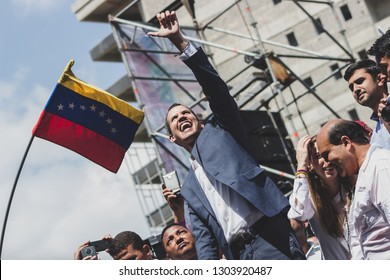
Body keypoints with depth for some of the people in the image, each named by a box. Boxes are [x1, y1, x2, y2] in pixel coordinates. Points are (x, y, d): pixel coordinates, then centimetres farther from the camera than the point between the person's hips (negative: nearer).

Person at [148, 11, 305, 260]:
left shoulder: (220, 131, 19)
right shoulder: (191, 188, 27)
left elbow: (215, 88, 4)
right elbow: (204, 241, 18)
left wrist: (180, 42, 0)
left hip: (269, 237, -4)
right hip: (238, 254, 4)